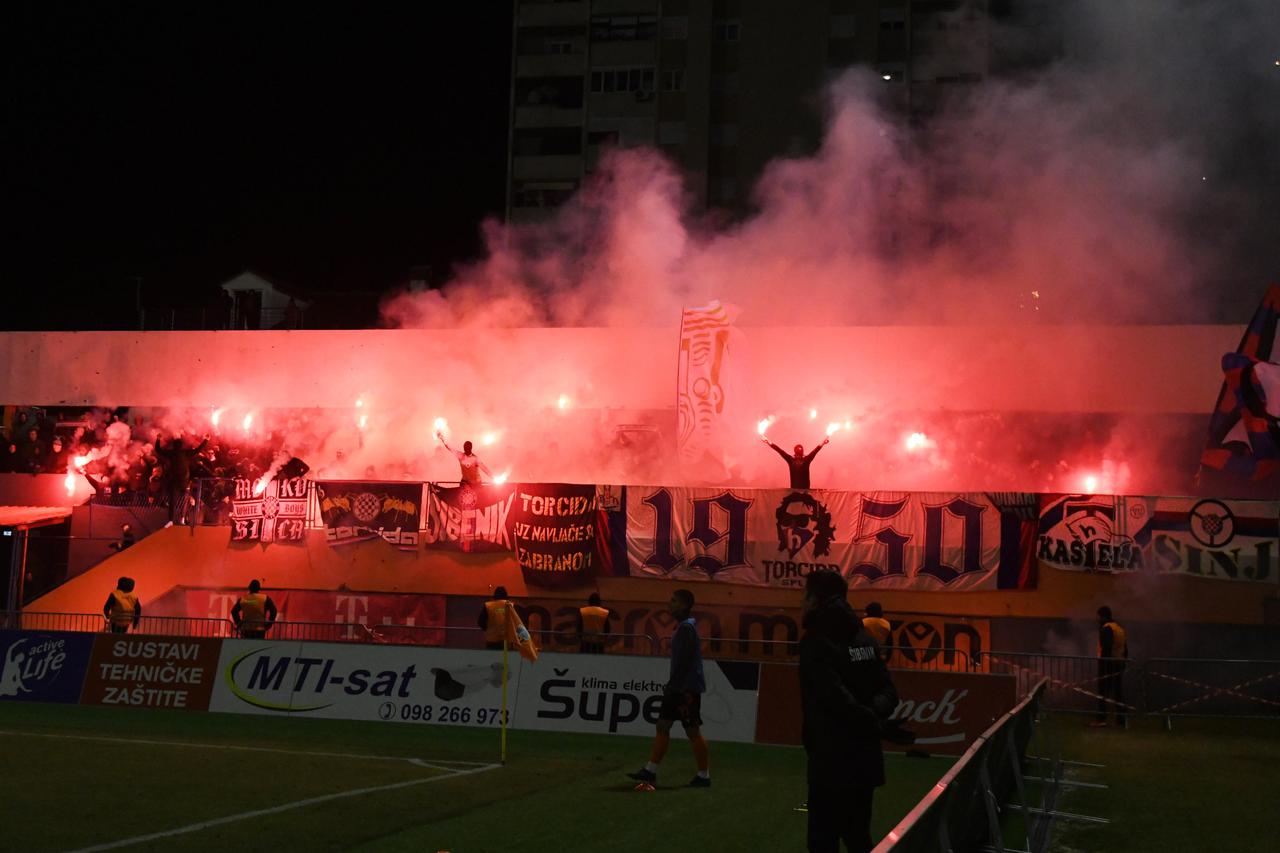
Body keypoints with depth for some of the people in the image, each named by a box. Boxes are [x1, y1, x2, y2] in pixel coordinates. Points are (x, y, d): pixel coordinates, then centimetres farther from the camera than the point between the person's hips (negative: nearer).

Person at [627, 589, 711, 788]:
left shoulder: (686, 628, -15)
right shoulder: (684, 626, 16)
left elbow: (683, 662, -21)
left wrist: (672, 687, -21)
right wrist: (671, 687, 20)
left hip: (687, 688, -10)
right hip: (679, 688, 10)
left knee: (693, 731, -4)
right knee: (663, 725, 8)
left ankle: (704, 775, 3)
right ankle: (650, 771, 9)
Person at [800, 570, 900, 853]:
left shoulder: (816, 641, -11)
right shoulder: (863, 638, 12)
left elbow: (835, 697, -21)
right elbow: (888, 692, 8)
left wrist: (869, 722, -11)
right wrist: (874, 715, -9)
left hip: (832, 758, -7)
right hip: (865, 758, 7)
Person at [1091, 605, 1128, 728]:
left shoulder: (1106, 628, -11)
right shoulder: (1119, 628, 16)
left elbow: (1106, 648, -19)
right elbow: (1125, 648, 17)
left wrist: (1103, 662, -19)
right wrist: (1124, 661, 20)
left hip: (1108, 663, -8)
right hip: (1119, 664, 8)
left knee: (1103, 692, -5)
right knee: (1118, 692, 9)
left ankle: (1101, 718, -9)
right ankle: (1121, 720, 8)